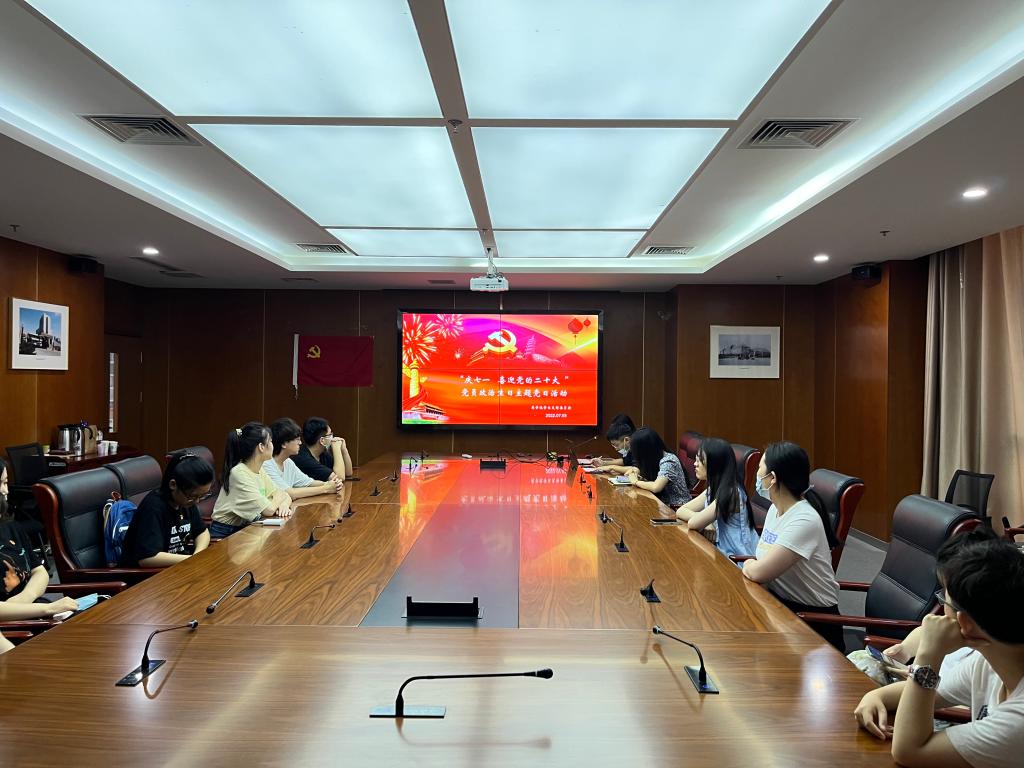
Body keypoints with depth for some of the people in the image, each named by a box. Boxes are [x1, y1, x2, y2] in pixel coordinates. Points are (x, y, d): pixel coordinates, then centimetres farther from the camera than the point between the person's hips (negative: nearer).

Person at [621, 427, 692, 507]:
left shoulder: (668, 461, -20)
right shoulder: (655, 457, 1)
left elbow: (656, 487, -31)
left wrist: (636, 482, -15)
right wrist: (635, 471, -1)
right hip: (664, 503, 7)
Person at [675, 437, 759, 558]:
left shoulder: (731, 493, -21)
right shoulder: (713, 489, 6)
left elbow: (693, 524, -20)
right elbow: (681, 511, 5)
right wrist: (703, 519, -11)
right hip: (724, 554, 7)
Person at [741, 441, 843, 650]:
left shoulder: (804, 521, -23)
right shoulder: (776, 508, 4)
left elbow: (759, 572, -26)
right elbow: (762, 562, 9)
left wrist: (748, 565, -6)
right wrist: (752, 566, -11)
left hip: (812, 615, -7)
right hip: (779, 601, 7)